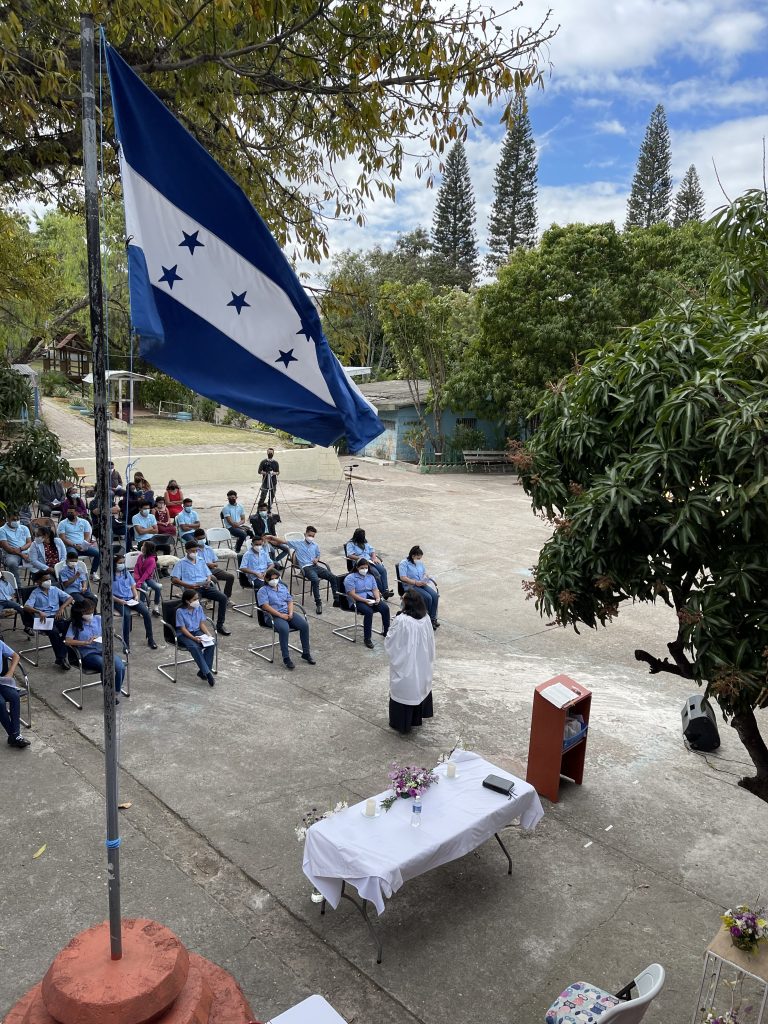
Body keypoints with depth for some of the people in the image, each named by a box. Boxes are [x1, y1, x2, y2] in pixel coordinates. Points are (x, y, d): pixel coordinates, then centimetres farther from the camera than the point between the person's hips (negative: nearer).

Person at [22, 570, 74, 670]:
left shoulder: (55, 589, 15)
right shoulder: (35, 593, 6)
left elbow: (70, 598, 9)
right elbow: (26, 607, -9)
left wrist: (62, 608, -9)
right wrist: (39, 612, -27)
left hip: (57, 616, 3)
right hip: (43, 619, -3)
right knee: (54, 632, -35)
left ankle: (60, 658, -21)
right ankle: (61, 658, -28)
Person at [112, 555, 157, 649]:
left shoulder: (126, 573, 16)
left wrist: (136, 596, -2)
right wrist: (119, 600, -17)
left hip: (131, 599, 5)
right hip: (119, 601, -5)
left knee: (146, 612, -20)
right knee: (127, 615, -35)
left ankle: (150, 640, -11)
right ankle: (126, 644, -28)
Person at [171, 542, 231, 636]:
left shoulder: (201, 560, 24)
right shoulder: (181, 563, 9)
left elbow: (208, 574, 26)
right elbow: (174, 579, 0)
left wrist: (208, 580, 0)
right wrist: (188, 585, -13)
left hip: (205, 586, 4)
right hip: (191, 588, -4)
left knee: (223, 598, -19)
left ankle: (220, 625, -10)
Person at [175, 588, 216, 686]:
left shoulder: (199, 608, 2)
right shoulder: (180, 611, -13)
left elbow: (202, 623, 4)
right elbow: (183, 628, -16)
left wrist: (208, 634, -13)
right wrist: (194, 638, -27)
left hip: (197, 631, 5)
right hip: (183, 634, -5)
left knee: (212, 643, -23)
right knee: (194, 647, -35)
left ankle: (202, 671, -16)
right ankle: (207, 673, -31)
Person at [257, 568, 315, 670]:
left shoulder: (283, 587, 21)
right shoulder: (263, 590, 2)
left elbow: (290, 601, 15)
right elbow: (265, 606, -12)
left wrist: (290, 613, -5)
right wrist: (280, 615, -19)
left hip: (287, 613, 5)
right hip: (274, 616, -5)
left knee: (304, 624, -19)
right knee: (284, 629, -37)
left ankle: (306, 654, -9)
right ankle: (286, 658, -28)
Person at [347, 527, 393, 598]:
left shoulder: (365, 542, 23)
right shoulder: (351, 544, 2)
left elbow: (372, 551, 21)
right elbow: (349, 555, -12)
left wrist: (374, 558, -1)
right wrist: (361, 558, -20)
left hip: (370, 561, 6)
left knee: (383, 570, -21)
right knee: (376, 573, -30)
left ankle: (386, 590, -29)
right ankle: (383, 592, -26)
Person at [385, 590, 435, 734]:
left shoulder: (401, 620, -26)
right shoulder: (425, 618, -7)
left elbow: (389, 642, -14)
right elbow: (430, 642, 4)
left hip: (404, 665, -6)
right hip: (421, 663, 6)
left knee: (404, 690, 11)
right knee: (419, 688, 22)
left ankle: (401, 722, 24)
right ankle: (417, 717, 39)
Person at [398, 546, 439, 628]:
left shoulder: (420, 562, 13)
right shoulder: (404, 563, -8)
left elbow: (424, 573, 24)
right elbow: (403, 577, -18)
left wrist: (426, 577, 0)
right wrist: (416, 582, -23)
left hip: (421, 584, 7)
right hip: (410, 586, -7)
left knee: (435, 595, -20)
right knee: (428, 597, -27)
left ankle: (433, 618, -14)